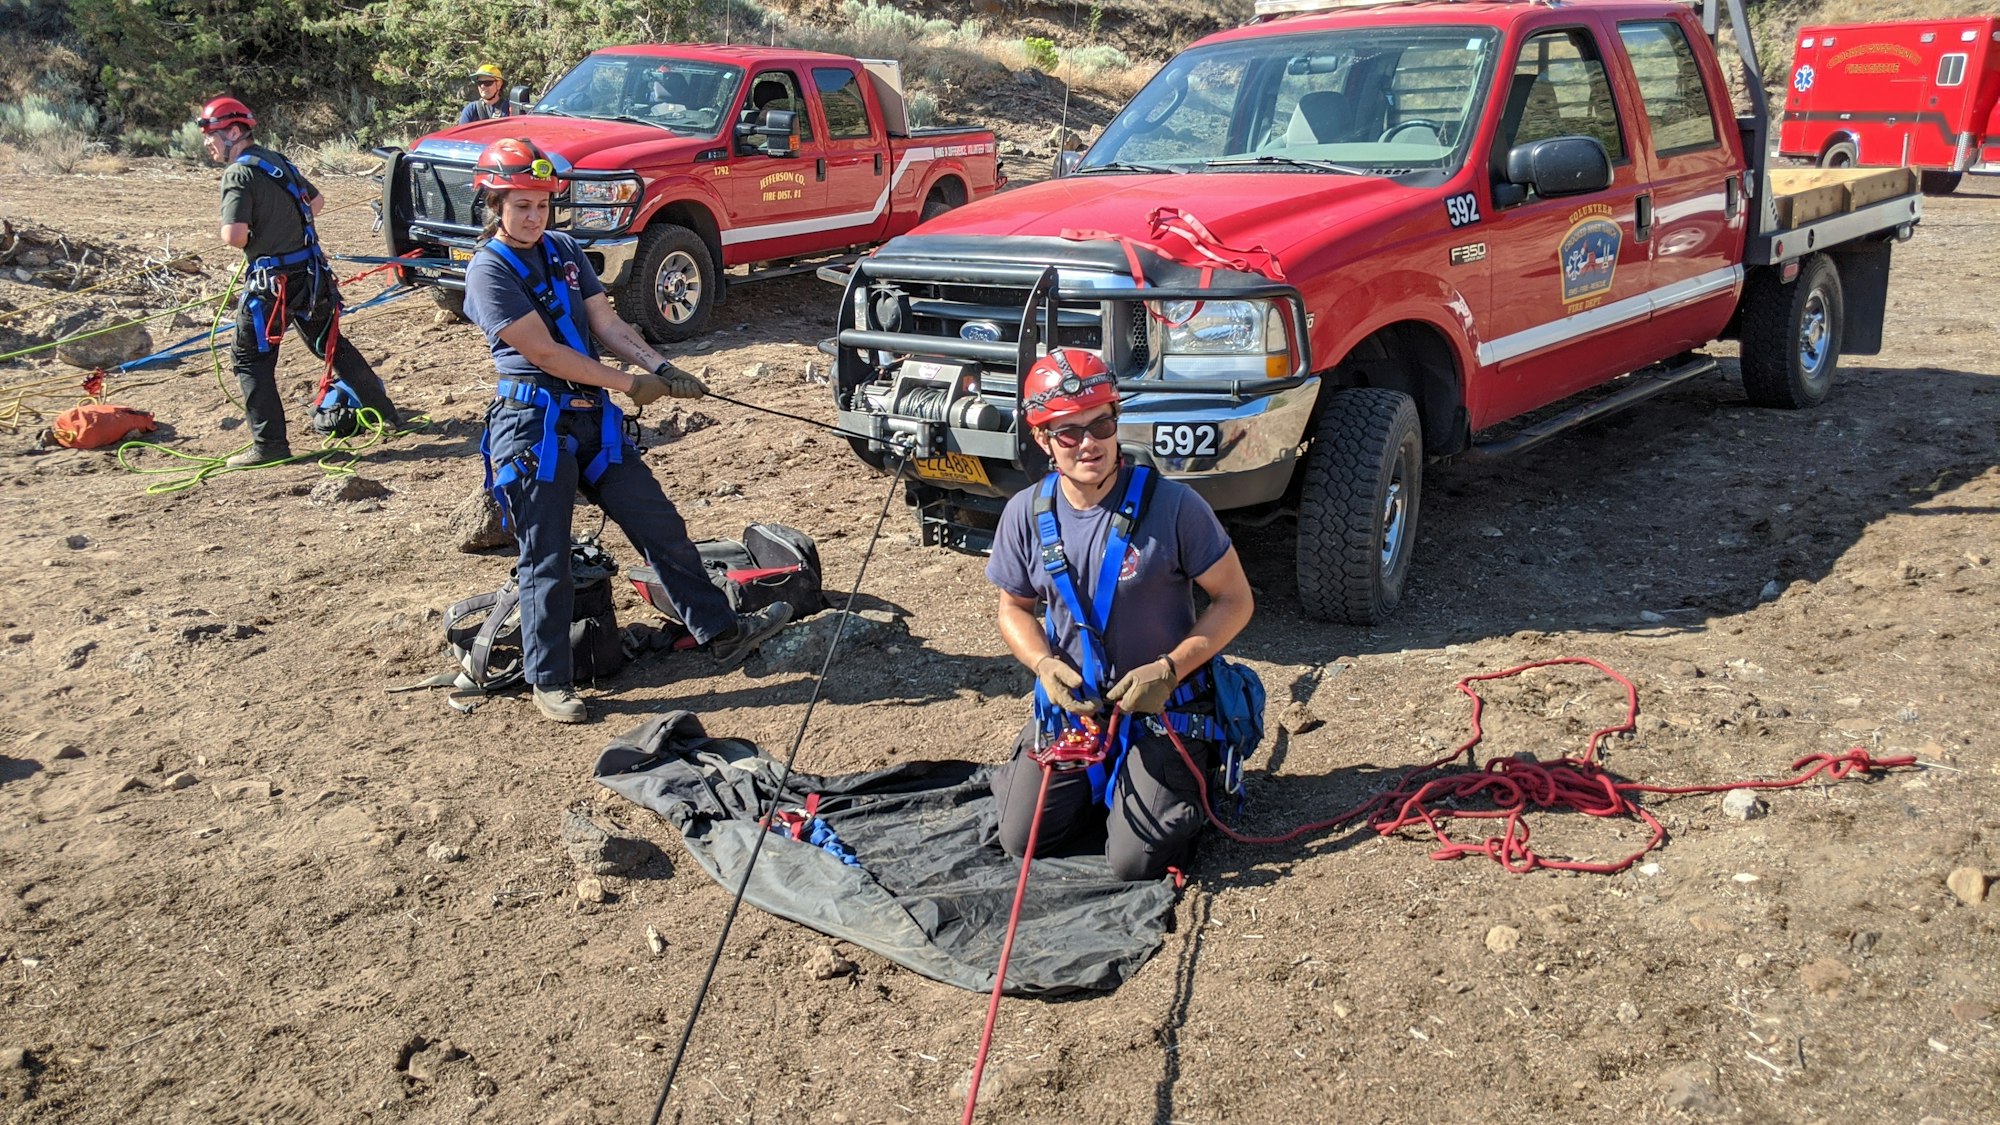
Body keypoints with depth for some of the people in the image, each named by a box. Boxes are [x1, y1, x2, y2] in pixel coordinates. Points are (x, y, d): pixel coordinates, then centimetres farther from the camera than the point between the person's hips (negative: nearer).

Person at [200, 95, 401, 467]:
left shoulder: (239, 173, -15)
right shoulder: (278, 161, 11)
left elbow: (235, 235, -25)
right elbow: (317, 200, 26)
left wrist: (240, 235, -3)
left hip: (272, 281, -8)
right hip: (311, 274, 8)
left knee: (250, 357, 2)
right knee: (331, 344, 21)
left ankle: (270, 445, -1)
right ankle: (385, 412, 27)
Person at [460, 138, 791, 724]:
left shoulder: (565, 249, 12)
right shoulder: (489, 271, -9)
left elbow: (606, 324, 8)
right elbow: (543, 353, -16)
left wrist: (661, 367, -8)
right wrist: (631, 385, -13)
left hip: (593, 417, 7)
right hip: (533, 424, -6)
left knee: (661, 524, 8)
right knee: (545, 560, 1)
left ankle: (722, 632, 18)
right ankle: (549, 681, 14)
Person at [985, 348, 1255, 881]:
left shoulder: (1172, 505, -18)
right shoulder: (1026, 514, -7)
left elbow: (1236, 600, -10)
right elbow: (1015, 607, 7)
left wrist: (1170, 668, -22)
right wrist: (1044, 664, -14)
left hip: (1162, 705, -3)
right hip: (1069, 702, 4)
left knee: (1137, 862, -11)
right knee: (1022, 840, 0)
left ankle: (1187, 771, 21)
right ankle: (1099, 783, 30)